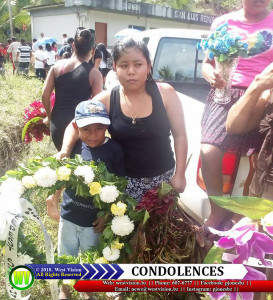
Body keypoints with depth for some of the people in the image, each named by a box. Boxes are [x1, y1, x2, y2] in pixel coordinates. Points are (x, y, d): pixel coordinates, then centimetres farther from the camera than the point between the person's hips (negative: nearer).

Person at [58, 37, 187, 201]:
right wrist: (65, 150, -21)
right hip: (125, 181, 0)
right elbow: (76, 125, -1)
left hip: (163, 178, 1)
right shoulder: (106, 100, -7)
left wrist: (179, 174, -8)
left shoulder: (165, 93, -8)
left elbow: (180, 135, -4)